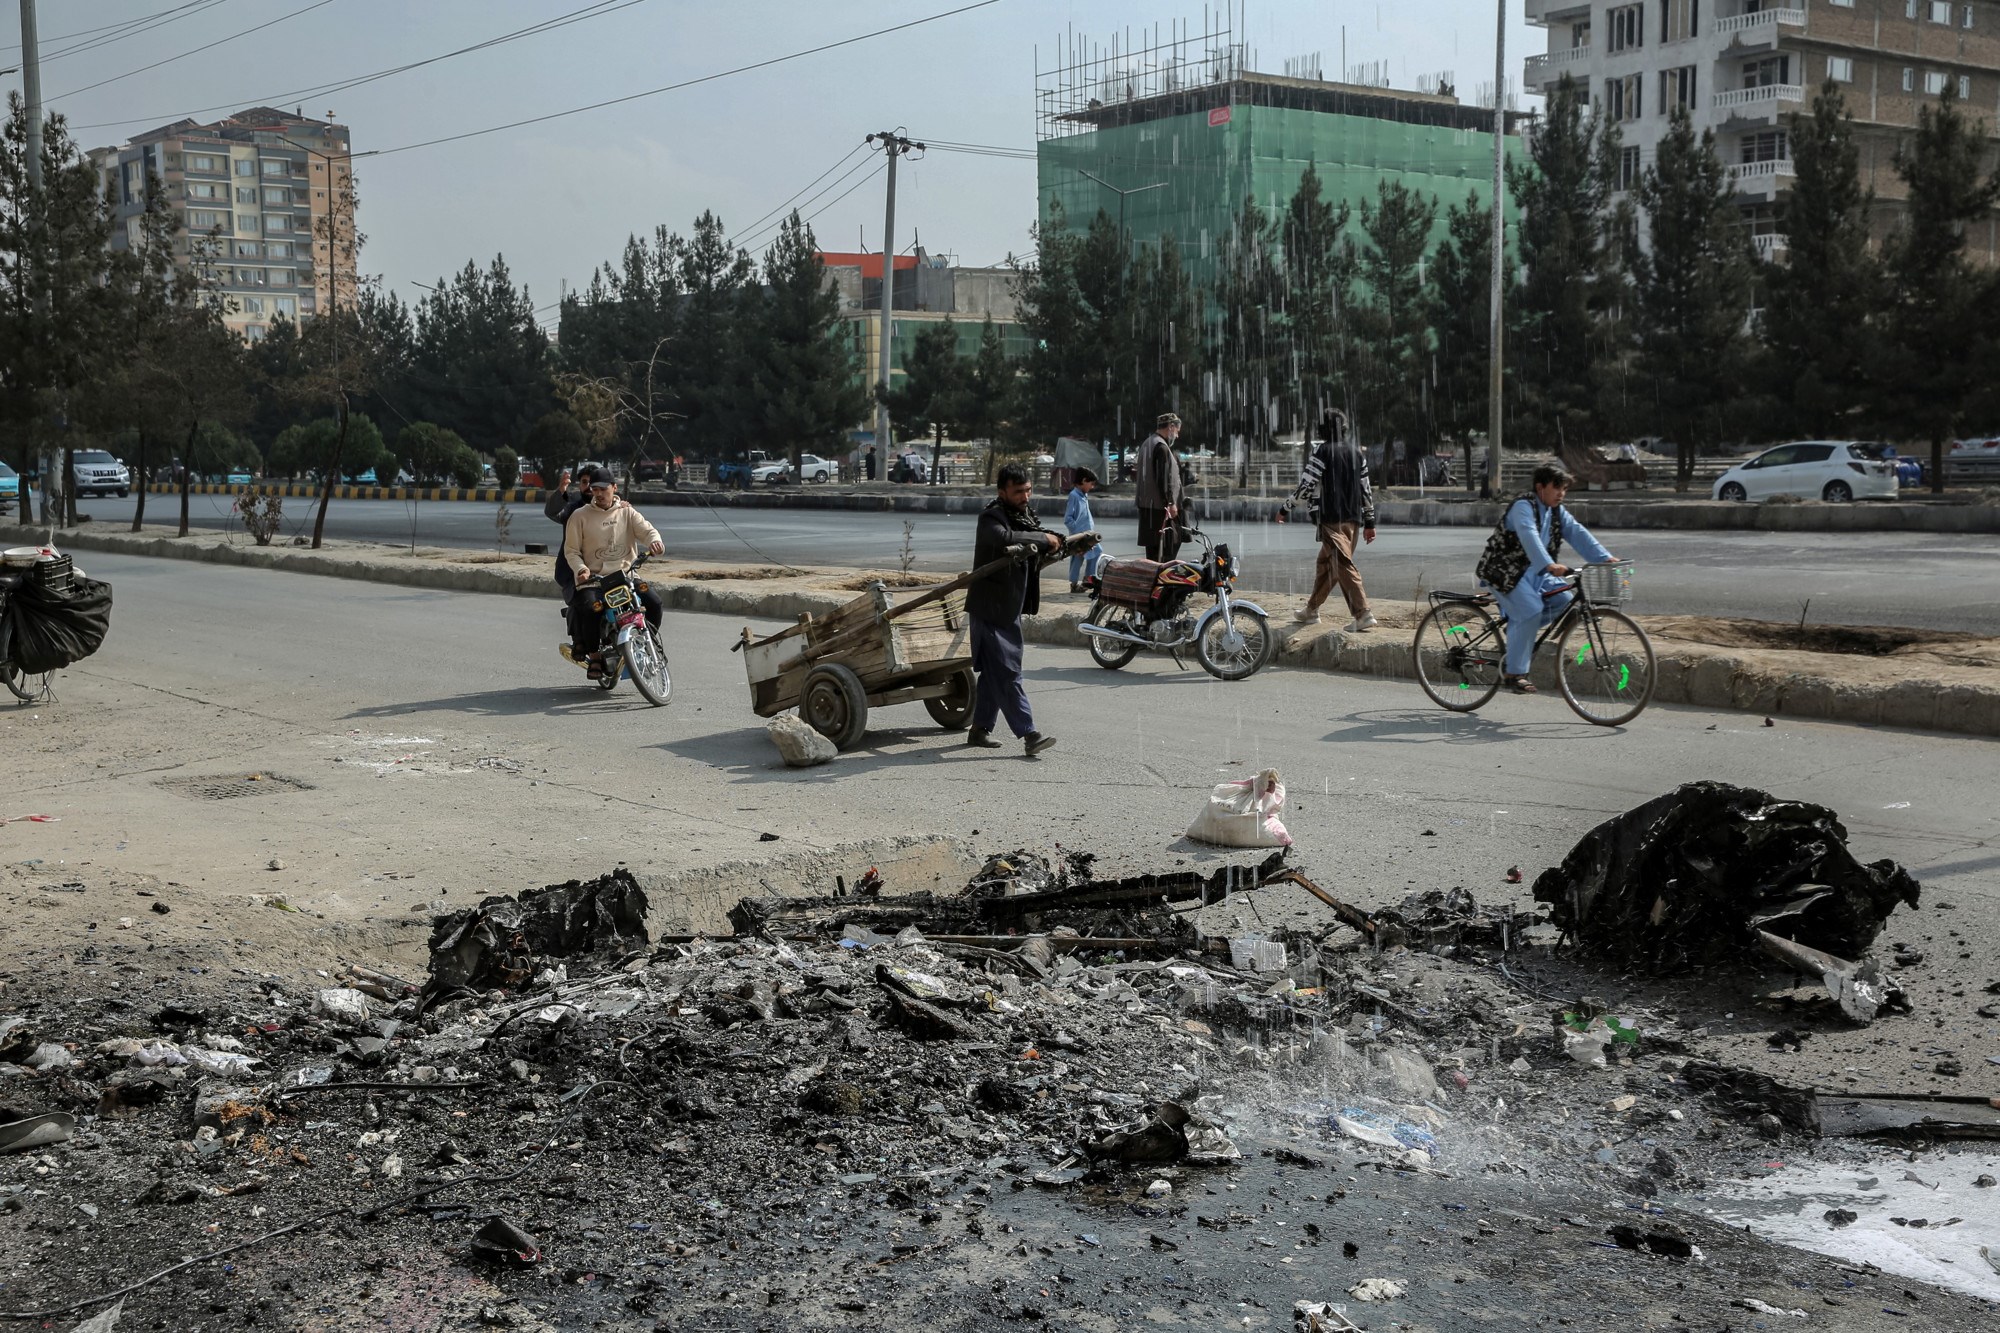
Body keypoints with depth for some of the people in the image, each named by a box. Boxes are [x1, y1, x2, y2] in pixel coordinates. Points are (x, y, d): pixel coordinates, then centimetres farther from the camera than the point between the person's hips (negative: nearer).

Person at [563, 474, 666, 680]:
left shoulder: (627, 513, 10)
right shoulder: (580, 516, 4)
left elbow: (646, 529, -4)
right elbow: (571, 550, 3)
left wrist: (654, 540, -29)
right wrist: (581, 569, -17)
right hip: (593, 578, -2)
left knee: (653, 601, -19)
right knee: (589, 607, -31)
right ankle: (594, 656, -11)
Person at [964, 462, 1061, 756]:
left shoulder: (1025, 515, 12)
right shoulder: (991, 517, -16)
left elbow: (1035, 556, 25)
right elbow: (1004, 538, -39)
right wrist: (1044, 539, -28)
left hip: (1011, 608, 9)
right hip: (990, 608, -9)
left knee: (995, 672, 15)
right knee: (1007, 673, -9)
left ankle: (980, 729, 24)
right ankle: (1029, 735, -12)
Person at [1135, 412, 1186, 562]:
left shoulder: (1147, 444, 19)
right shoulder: (1161, 447, -14)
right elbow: (1164, 478, -20)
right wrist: (1170, 503, -20)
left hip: (1147, 505, 10)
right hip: (1159, 506, -10)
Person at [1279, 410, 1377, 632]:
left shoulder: (1322, 452, -7)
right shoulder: (1358, 454, 13)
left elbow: (1305, 485, -9)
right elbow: (1366, 490, 14)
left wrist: (1285, 509, 2)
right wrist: (1370, 522, 18)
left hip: (1332, 519, -7)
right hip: (1353, 519, 7)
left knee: (1344, 565, -11)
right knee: (1325, 563, 18)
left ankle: (1363, 614, -21)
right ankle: (1311, 610, 28)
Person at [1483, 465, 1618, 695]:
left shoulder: (1557, 512, 7)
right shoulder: (1523, 507, -19)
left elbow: (1578, 533, -3)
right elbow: (1529, 537, -35)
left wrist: (1605, 558, -18)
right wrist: (1550, 566, -50)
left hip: (1534, 572, 8)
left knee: (1564, 600, -11)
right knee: (1531, 610, -26)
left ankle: (1518, 629, 9)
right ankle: (1514, 673, -18)